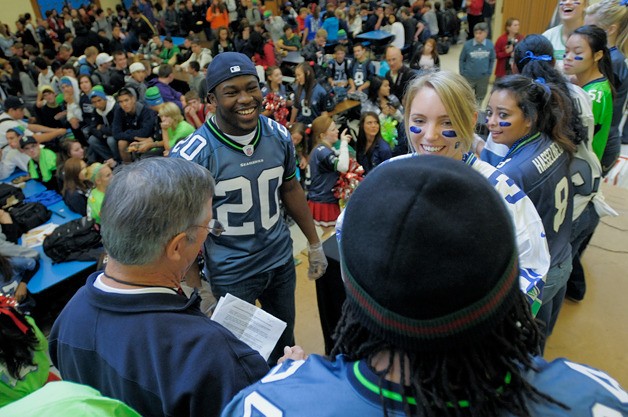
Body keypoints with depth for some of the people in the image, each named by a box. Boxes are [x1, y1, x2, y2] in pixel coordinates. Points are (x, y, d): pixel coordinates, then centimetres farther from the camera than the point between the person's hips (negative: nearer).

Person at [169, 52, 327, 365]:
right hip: (229, 273, -4)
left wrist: (314, 244, 9)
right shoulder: (192, 154, -21)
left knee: (285, 340, 24)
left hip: (281, 260, 5)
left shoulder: (279, 136, -6)